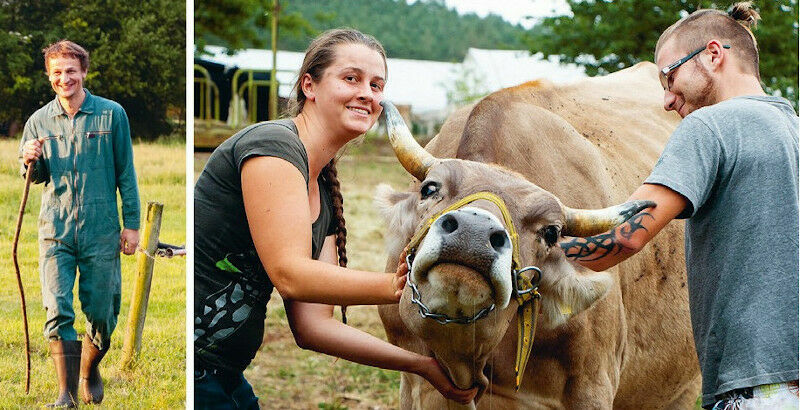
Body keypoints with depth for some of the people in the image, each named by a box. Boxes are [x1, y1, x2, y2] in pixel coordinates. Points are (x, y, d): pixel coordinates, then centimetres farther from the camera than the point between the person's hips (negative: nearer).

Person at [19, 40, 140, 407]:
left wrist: (131, 224, 2)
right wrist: (31, 161, -7)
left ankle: (89, 370, 33)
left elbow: (126, 172, 5)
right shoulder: (39, 121, 7)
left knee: (102, 315, 6)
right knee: (58, 312, -11)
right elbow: (33, 178, 16)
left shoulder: (111, 114, 2)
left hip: (101, 231, -1)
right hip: (55, 231, 1)